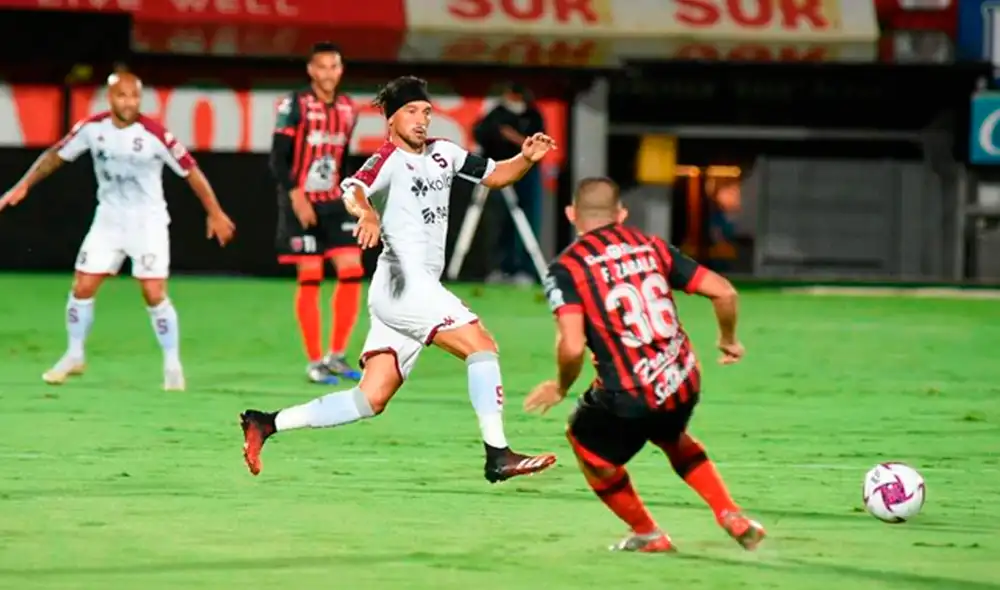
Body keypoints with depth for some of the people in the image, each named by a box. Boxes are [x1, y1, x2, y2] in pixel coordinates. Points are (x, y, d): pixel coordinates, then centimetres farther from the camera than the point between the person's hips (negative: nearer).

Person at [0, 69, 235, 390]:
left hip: (148, 222, -4)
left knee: (154, 294, -11)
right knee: (82, 288, 1)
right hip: (109, 219, 4)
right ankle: (74, 356, 20)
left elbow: (190, 171, -12)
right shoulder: (92, 128, -9)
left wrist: (215, 213, -11)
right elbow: (56, 155, 5)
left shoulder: (155, 134, -20)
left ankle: (172, 364, 5)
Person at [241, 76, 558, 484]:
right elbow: (353, 188, -28)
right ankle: (498, 456, -18)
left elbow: (494, 175, 23)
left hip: (420, 289, 8)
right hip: (403, 282, -8)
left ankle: (266, 424, 7)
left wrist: (526, 159, 2)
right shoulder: (389, 159, -8)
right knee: (481, 345, -16)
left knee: (371, 400, 5)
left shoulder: (442, 154, 17)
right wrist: (366, 212, -51)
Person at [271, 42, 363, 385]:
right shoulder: (295, 106, -8)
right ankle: (314, 362, 3)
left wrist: (349, 198, 15)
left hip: (334, 203, 5)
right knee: (310, 279, -5)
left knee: (352, 271, -4)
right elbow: (278, 159, -10)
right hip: (301, 204, -5)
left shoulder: (347, 110, 9)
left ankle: (336, 356, 8)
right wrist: (296, 196, -19)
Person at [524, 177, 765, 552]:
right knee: (672, 437, 37)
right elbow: (724, 292, 4)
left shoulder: (566, 268, -6)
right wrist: (728, 340, 24)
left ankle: (647, 534, 35)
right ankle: (731, 518, 27)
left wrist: (561, 387, 1)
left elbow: (572, 347, -19)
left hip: (629, 399, -5)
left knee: (584, 440, 26)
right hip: (684, 384, 5)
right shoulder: (652, 247, 7)